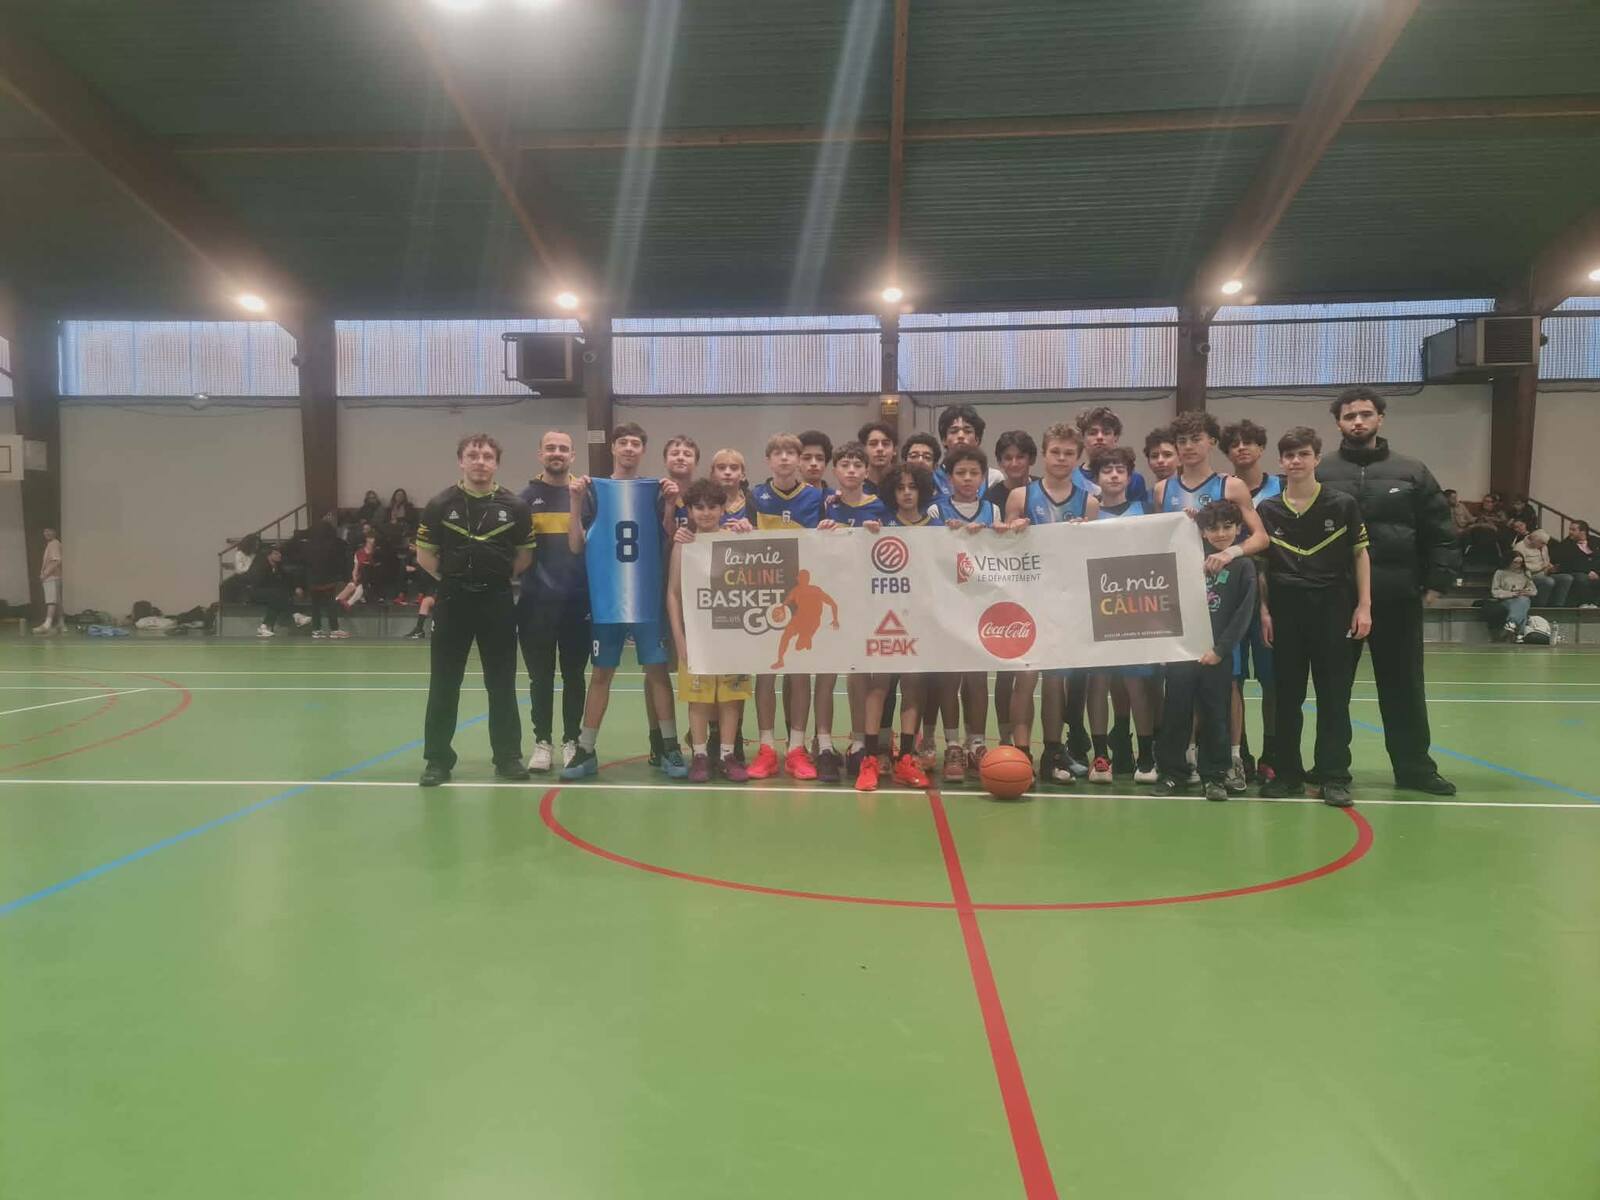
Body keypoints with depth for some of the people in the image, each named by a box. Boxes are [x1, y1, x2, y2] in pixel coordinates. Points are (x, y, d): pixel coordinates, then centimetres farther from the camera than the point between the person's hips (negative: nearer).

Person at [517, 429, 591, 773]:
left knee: (574, 675, 7)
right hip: (536, 601, 0)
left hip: (577, 599, 0)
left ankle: (571, 741, 18)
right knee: (540, 676, 7)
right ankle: (543, 741, 17)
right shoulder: (527, 496, 6)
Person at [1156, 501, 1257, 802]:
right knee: (1177, 712, 5)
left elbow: (1243, 614, -4)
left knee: (1214, 716, 4)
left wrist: (1219, 649, -9)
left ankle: (1215, 775, 15)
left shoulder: (1243, 567, 2)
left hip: (1216, 654, -2)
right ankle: (1171, 771, 15)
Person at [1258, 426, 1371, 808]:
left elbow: (1360, 555, 4)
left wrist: (1363, 606, -2)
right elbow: (1260, 563, 9)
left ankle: (1333, 776, 9)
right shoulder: (1267, 510, 4)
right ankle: (1288, 773, 16)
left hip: (1333, 608, -2)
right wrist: (1263, 609, 2)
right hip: (1286, 609, 2)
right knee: (1287, 694, 7)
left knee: (1334, 694, 1)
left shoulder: (1343, 504, 0)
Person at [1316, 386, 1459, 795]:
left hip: (1397, 597, 1)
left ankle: (1414, 767, 20)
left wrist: (1437, 581, 1)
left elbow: (1440, 532, 9)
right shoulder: (1322, 474, 3)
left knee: (1404, 685, 9)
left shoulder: (1411, 472, 8)